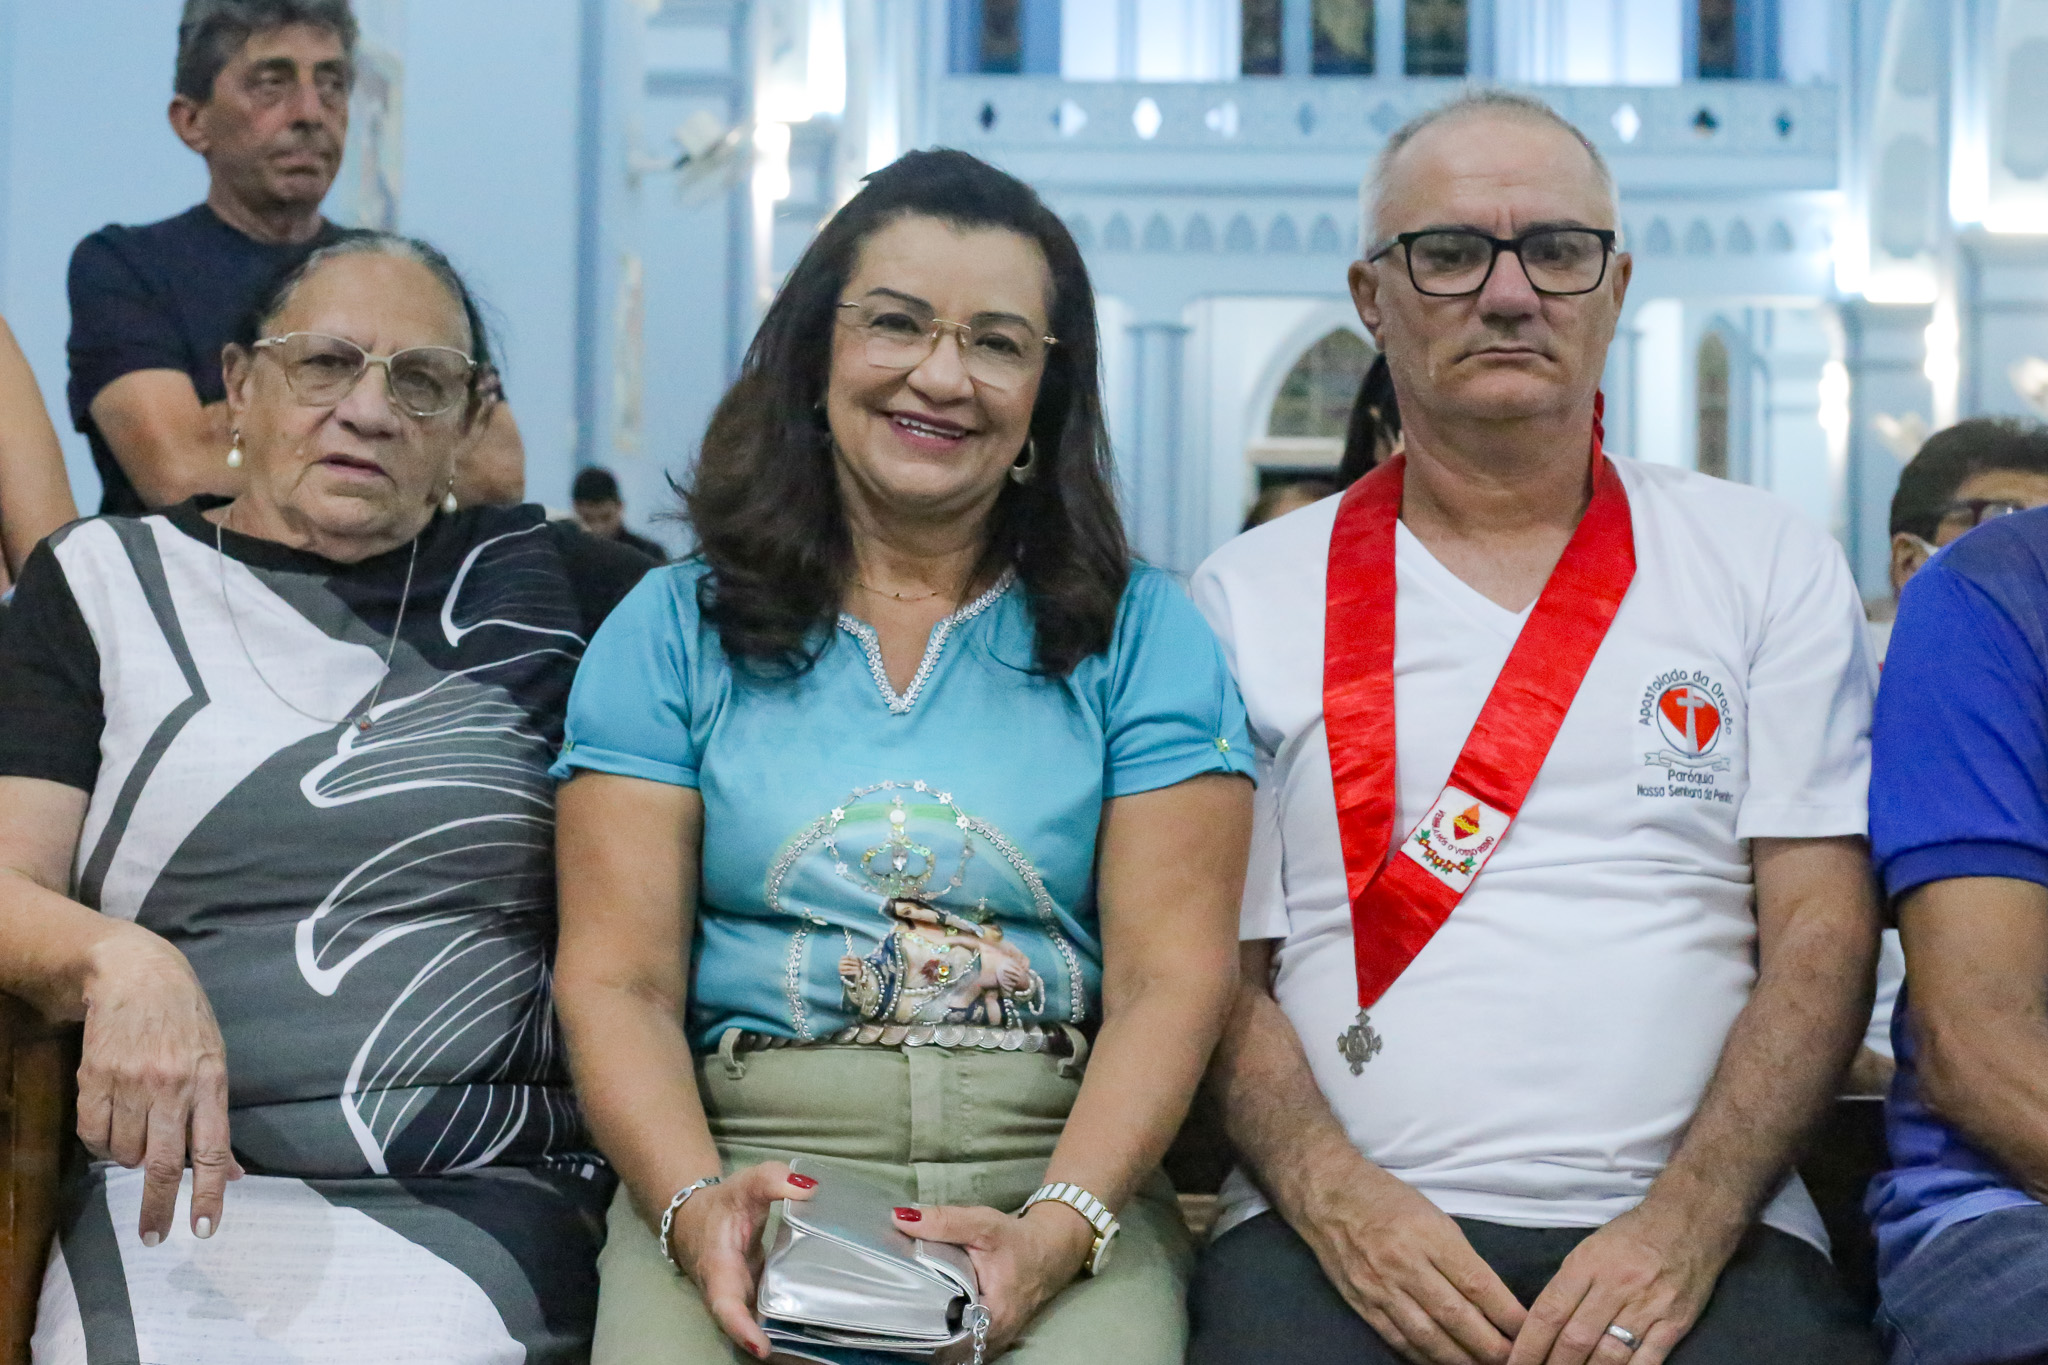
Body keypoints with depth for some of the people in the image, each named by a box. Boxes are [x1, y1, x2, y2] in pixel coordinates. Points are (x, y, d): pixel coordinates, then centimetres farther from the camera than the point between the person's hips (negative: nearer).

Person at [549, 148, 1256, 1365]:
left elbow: (1171, 979, 1)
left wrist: (1058, 1231, -16)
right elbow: (617, 981, 3)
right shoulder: (673, 630, 11)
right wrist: (695, 1205, -15)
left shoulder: (1141, 634, 10)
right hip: (748, 1158, 1)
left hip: (1059, 1165, 0)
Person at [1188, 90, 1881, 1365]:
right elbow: (1215, 965, 7)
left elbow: (1822, 935, 4)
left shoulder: (1769, 563, 12)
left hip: (1703, 1229, 1)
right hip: (1350, 1227, 0)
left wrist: (1683, 1227, -11)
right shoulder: (1250, 596, 11)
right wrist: (1337, 1202, -12)